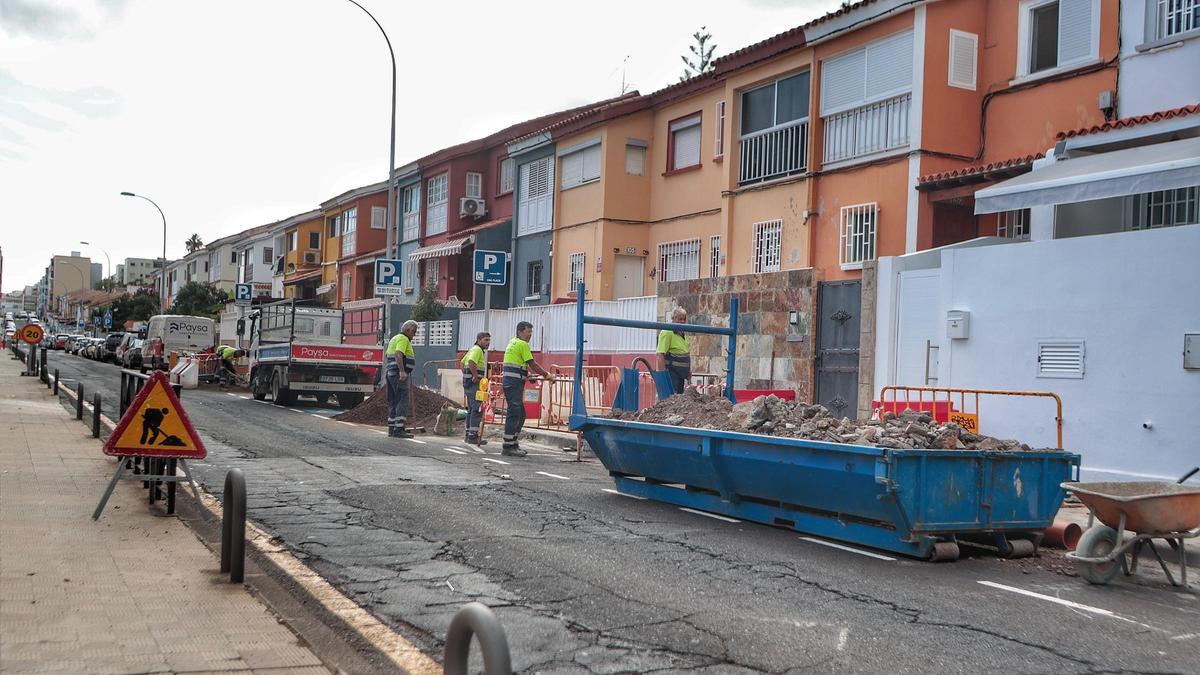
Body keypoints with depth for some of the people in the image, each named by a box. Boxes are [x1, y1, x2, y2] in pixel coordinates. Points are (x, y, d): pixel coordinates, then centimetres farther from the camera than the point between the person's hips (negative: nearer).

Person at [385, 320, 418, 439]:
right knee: (402, 401, -12)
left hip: (390, 372, 10)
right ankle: (399, 429, -19)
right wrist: (402, 371, -34)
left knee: (393, 402, 12)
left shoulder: (395, 338, 19)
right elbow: (398, 354, -26)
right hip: (398, 374, -10)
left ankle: (392, 428, 14)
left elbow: (386, 354, 31)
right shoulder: (403, 339, -11)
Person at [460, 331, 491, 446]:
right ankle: (473, 436, -15)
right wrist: (475, 376, -23)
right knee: (477, 409, -12)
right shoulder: (477, 350, -12)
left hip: (468, 382, 11)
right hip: (474, 383, -11)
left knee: (471, 409, 15)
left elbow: (463, 362, 28)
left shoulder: (473, 349, 21)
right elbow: (471, 362, -29)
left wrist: (466, 376, 22)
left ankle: (468, 434, 19)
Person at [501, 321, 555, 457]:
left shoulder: (512, 342, 20)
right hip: (514, 383, -10)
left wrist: (527, 375, 26)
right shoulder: (522, 344, -10)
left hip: (510, 381, 10)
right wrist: (547, 375, -5)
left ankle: (512, 443, 18)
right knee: (514, 413, -9)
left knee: (520, 414, 14)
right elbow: (532, 364, -11)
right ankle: (507, 446, -9)